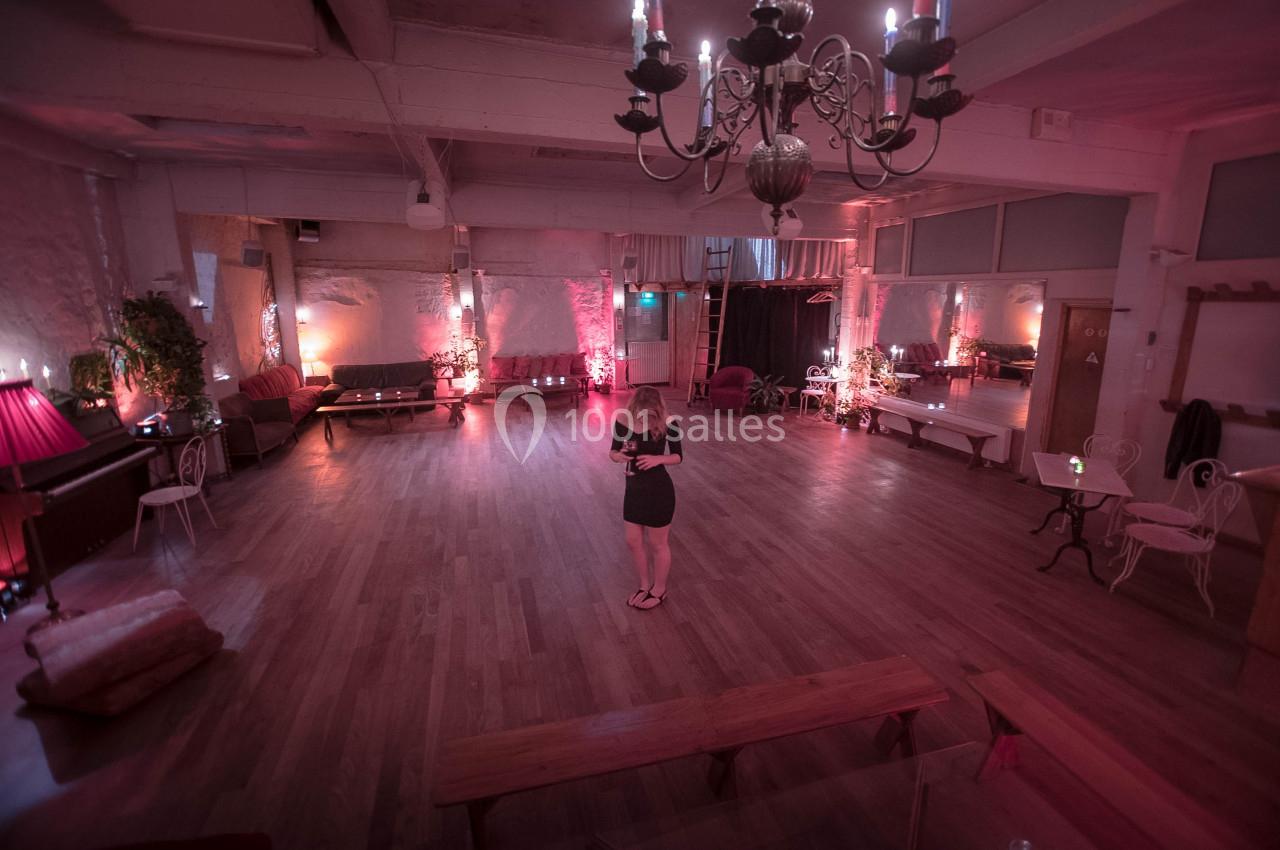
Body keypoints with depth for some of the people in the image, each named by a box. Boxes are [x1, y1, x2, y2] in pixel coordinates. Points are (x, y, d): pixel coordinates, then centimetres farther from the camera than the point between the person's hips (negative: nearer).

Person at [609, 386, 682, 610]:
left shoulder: (667, 424, -18)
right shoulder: (623, 421, -9)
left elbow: (678, 456, -5)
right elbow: (613, 451, 3)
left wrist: (658, 459, -25)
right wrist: (618, 456, -21)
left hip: (659, 491, -5)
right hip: (634, 489, 5)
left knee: (657, 544, 12)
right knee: (633, 542, 16)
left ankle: (659, 590, 36)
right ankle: (645, 585, 40)